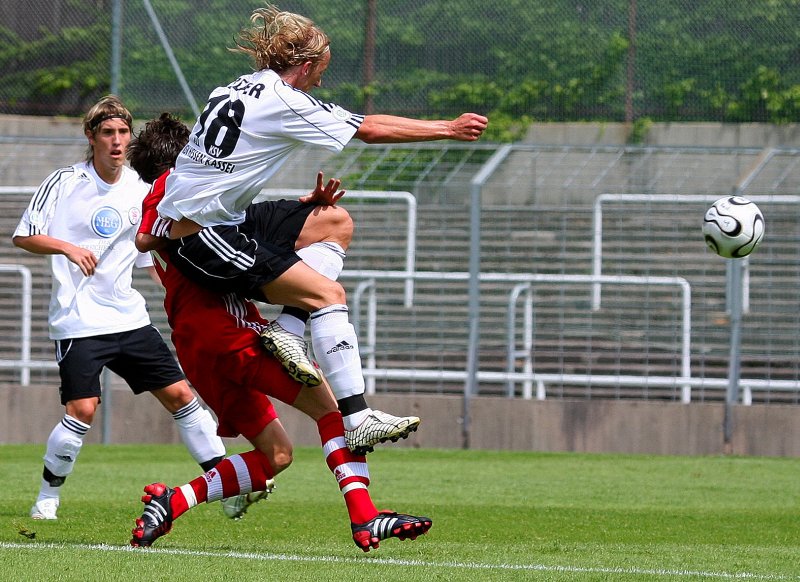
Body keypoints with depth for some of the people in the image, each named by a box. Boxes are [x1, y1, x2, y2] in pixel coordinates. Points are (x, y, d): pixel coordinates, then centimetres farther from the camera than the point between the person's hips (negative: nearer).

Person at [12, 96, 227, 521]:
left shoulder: (140, 191, 9)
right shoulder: (65, 183, -3)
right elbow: (23, 236, -5)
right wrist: (67, 247, -20)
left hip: (129, 319, 5)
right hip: (77, 322, -4)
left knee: (179, 394, 0)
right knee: (82, 410, -15)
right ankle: (47, 498, 5)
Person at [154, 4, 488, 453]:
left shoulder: (233, 90, 14)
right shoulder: (285, 103, -12)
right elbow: (372, 129, -8)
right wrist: (450, 129, 1)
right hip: (209, 238, -9)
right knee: (329, 294, -12)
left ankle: (287, 329, 2)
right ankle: (357, 421, -18)